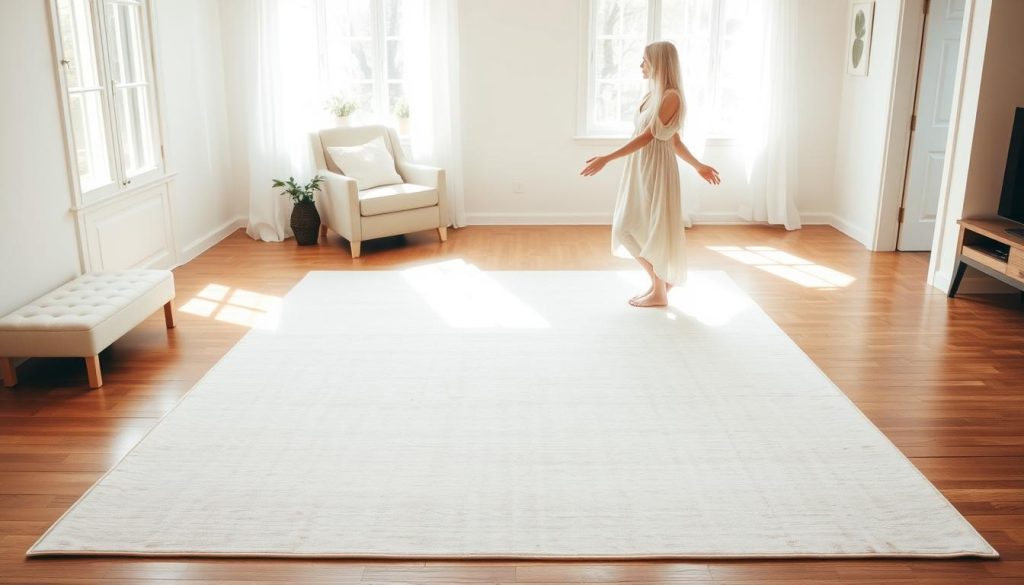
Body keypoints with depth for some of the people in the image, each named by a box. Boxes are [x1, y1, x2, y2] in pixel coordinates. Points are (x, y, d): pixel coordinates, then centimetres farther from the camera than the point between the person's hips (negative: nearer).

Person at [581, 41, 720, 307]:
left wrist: (607, 159, -24)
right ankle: (659, 282, 28)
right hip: (639, 170, 9)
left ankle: (660, 292, 17)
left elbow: (648, 136, -20)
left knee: (652, 231, 0)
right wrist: (697, 165, 25)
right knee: (628, 228, 12)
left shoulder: (671, 96, -16)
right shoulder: (651, 94, 12)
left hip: (656, 170, -9)